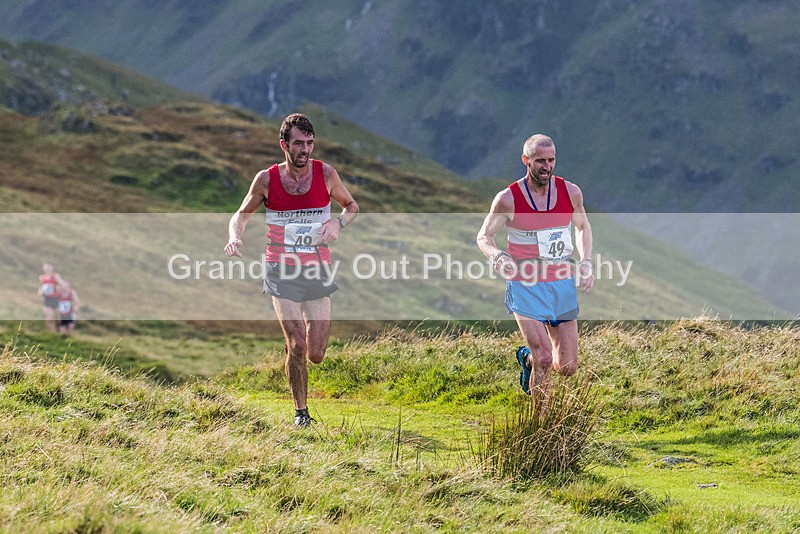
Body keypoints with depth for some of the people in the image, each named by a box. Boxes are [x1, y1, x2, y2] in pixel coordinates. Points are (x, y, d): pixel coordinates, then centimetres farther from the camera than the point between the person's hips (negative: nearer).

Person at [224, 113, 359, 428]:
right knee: (297, 347, -13)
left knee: (316, 355, 0)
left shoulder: (325, 174, -3)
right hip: (282, 272, -1)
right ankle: (301, 411, 7)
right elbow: (241, 215, 7)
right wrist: (234, 237, -15)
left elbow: (351, 206, 12)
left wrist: (338, 223, -10)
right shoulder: (266, 179, -5)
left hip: (317, 272, 1)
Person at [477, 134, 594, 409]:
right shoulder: (508, 199, -11)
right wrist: (496, 255, -22)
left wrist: (585, 263, 2)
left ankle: (528, 357, 36)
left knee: (567, 368, 4)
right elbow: (484, 236, 1)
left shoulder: (571, 192, -1)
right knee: (544, 359, -15)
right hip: (526, 288, -4)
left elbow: (583, 227, 18)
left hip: (563, 285, 4)